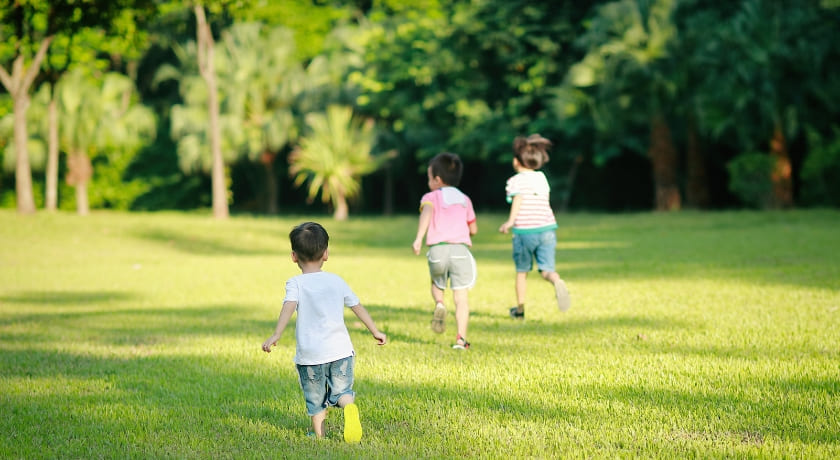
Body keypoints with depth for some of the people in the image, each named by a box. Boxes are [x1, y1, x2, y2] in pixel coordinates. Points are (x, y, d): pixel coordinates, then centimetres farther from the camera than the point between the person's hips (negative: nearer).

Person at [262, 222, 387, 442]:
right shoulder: (336, 281, 9)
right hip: (340, 349, 2)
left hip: (309, 353, -2)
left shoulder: (295, 284, -3)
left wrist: (276, 335, -30)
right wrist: (375, 331, 27)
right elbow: (358, 307, 16)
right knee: (342, 391, 8)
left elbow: (289, 307, -21)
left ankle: (318, 433, 17)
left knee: (315, 400, 15)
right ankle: (349, 406, -23)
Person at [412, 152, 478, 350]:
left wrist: (418, 238, -25)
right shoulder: (464, 199, 20)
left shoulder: (431, 197, 10)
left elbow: (426, 212, -13)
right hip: (461, 249, 1)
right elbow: (473, 229, 24)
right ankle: (461, 338, -9)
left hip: (437, 249, -1)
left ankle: (439, 304, -4)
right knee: (461, 296, 1)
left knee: (437, 284, 28)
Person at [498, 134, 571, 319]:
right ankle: (557, 282, -37)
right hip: (547, 228, 3)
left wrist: (510, 221, -30)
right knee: (546, 269, -2)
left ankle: (520, 308, 22)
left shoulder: (516, 180, -4)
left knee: (522, 271, 13)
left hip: (525, 230, -3)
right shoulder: (542, 178, 12)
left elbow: (518, 199, -22)